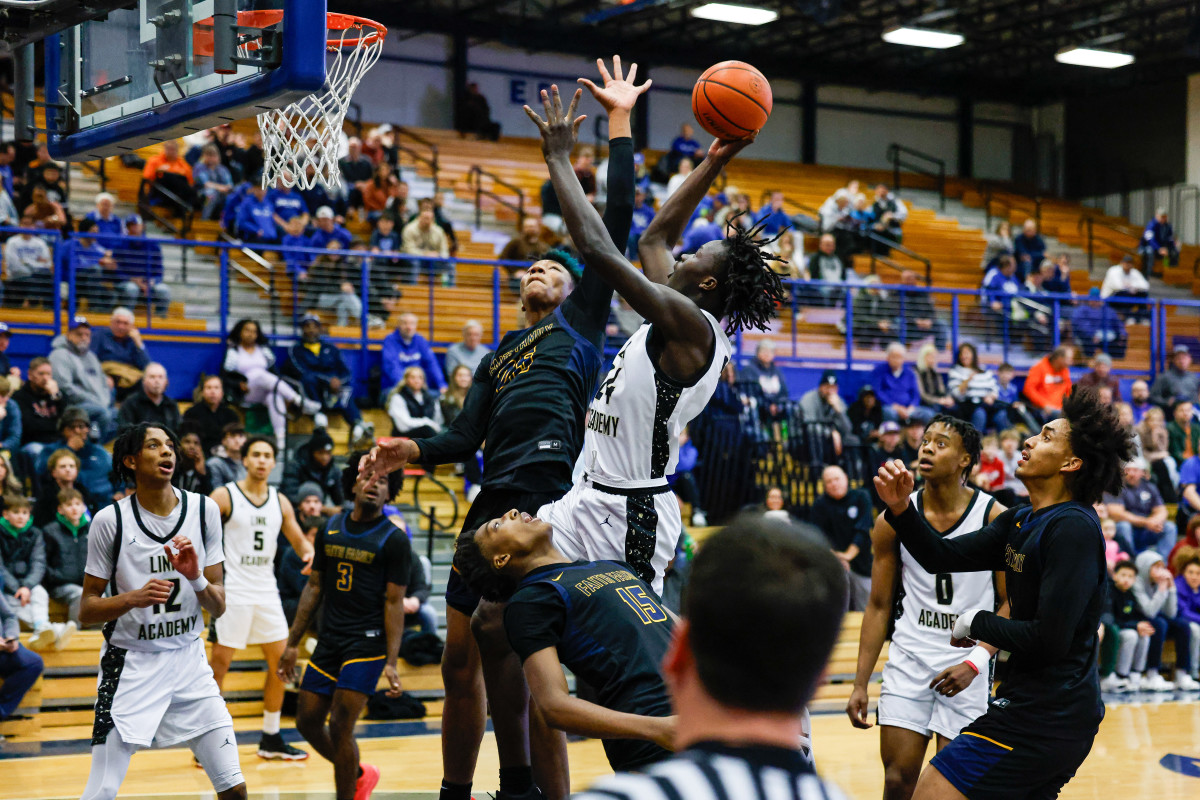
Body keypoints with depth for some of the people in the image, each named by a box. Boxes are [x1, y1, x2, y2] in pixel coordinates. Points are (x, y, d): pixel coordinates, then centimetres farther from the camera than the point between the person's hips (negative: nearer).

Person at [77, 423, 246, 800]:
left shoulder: (203, 510, -1)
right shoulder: (111, 520, -10)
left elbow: (218, 608, 3)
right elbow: (86, 610, -5)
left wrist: (196, 577, -18)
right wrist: (134, 598, -23)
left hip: (189, 661, 3)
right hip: (130, 666, -3)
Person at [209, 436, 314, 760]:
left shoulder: (280, 502, 10)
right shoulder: (224, 497, -5)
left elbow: (299, 540, 14)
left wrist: (309, 552, -9)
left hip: (267, 591, 6)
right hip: (234, 592, -6)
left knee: (281, 662, 7)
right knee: (220, 663, -6)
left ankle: (271, 739, 18)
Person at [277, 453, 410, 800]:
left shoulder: (394, 540, -6)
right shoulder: (331, 528, 9)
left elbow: (394, 603, -8)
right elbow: (314, 586, 13)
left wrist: (391, 662, -15)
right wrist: (293, 643, 10)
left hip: (367, 642, -6)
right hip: (328, 641, 6)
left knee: (339, 727, -10)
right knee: (307, 722, 7)